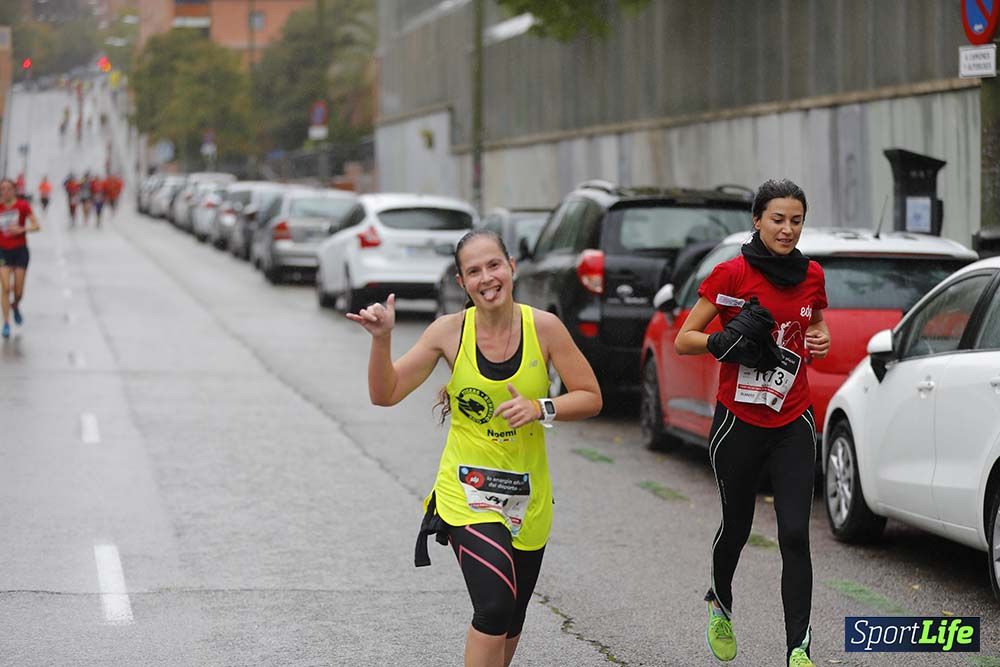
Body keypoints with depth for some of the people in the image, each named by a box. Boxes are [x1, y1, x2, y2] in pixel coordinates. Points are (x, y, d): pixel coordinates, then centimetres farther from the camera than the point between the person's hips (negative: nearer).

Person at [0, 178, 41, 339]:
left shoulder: (22, 206, -8)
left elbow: (36, 226, -12)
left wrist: (22, 229, -26)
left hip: (20, 250, -1)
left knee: (18, 291, 5)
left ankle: (15, 306, 41)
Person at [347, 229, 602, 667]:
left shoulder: (543, 327, -8)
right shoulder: (450, 331, -8)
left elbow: (590, 398, -2)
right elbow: (386, 394, -6)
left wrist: (540, 409, -19)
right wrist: (382, 339, -21)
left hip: (528, 495, 2)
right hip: (466, 492, -2)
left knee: (509, 622, 15)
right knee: (495, 605, -23)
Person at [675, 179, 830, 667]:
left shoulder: (811, 276, 3)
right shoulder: (731, 274, -9)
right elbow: (683, 339, -6)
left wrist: (820, 341, -2)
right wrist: (723, 341, -25)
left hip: (793, 425, 2)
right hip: (739, 423, -2)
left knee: (795, 536, -9)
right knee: (736, 526, 14)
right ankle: (720, 604, 44)